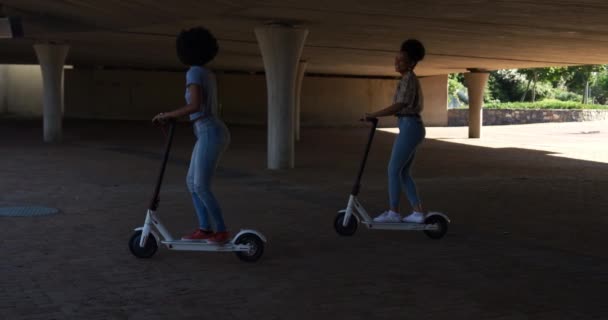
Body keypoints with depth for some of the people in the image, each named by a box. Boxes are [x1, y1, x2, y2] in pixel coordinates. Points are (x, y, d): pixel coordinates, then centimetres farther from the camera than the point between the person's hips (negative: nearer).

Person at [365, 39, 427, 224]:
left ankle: (393, 212, 2)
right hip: (413, 127, 10)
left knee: (394, 170, -4)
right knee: (403, 172, 10)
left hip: (409, 127, -10)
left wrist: (374, 115, -20)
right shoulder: (411, 79, 18)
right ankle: (418, 213, 10)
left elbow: (399, 106, -22)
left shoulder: (408, 79, -12)